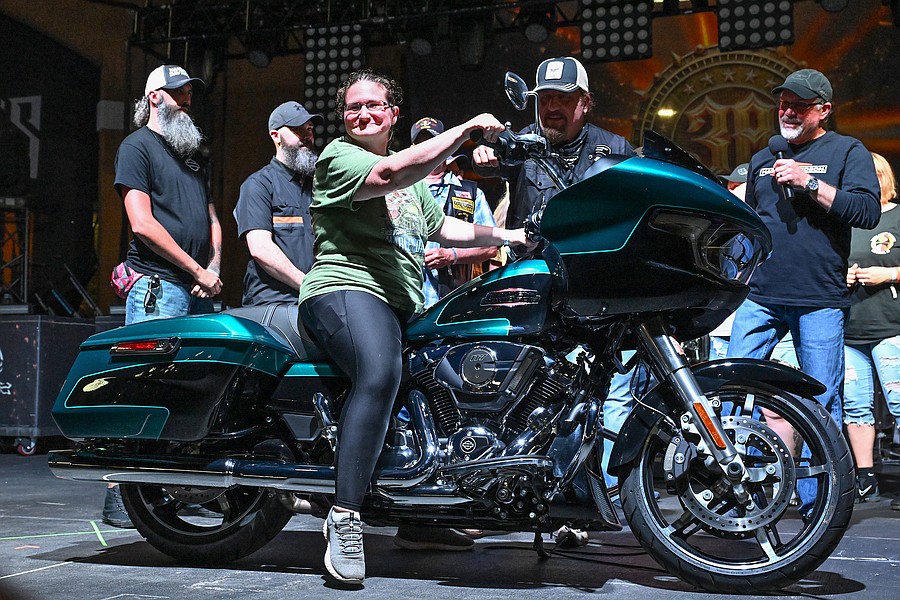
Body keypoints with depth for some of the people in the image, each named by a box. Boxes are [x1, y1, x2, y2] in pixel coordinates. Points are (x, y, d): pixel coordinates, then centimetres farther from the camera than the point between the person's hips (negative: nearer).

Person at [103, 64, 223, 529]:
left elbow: (212, 220, 25)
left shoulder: (190, 153, 26)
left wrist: (214, 270, 6)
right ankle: (120, 502, -7)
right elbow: (142, 223, -9)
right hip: (157, 288, -7)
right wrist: (198, 271, -8)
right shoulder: (137, 146, 1)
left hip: (199, 290, 8)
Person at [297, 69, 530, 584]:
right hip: (347, 289, -9)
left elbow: (445, 227, 33)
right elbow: (390, 175, -20)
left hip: (404, 306, 9)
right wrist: (466, 129, -18)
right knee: (381, 373, -37)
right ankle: (345, 516, -35)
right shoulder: (339, 155, 0)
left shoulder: (411, 177, 27)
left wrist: (510, 236, 22)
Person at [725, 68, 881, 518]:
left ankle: (817, 504, 7)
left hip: (820, 300, -4)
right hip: (759, 297, 4)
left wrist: (809, 182, -13)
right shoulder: (763, 159, 20)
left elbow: (868, 211, -9)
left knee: (822, 403, -1)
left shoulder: (847, 152, 6)